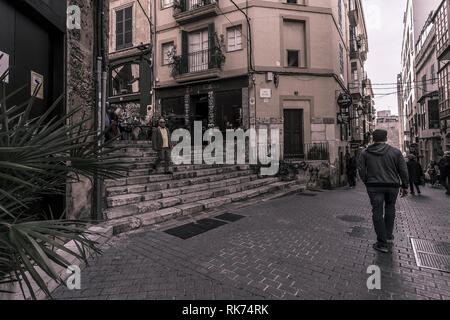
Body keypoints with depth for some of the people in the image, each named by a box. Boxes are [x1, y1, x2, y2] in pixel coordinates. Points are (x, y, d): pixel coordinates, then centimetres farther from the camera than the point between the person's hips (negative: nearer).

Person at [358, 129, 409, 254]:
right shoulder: (395, 151, 1)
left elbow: (361, 170, -1)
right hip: (392, 185, 2)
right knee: (390, 208, 22)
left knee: (377, 213, 2)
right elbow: (403, 170, 2)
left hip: (374, 186, -1)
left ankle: (382, 243, 5)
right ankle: (389, 236, 30)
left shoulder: (365, 153, 0)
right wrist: (405, 186, 10)